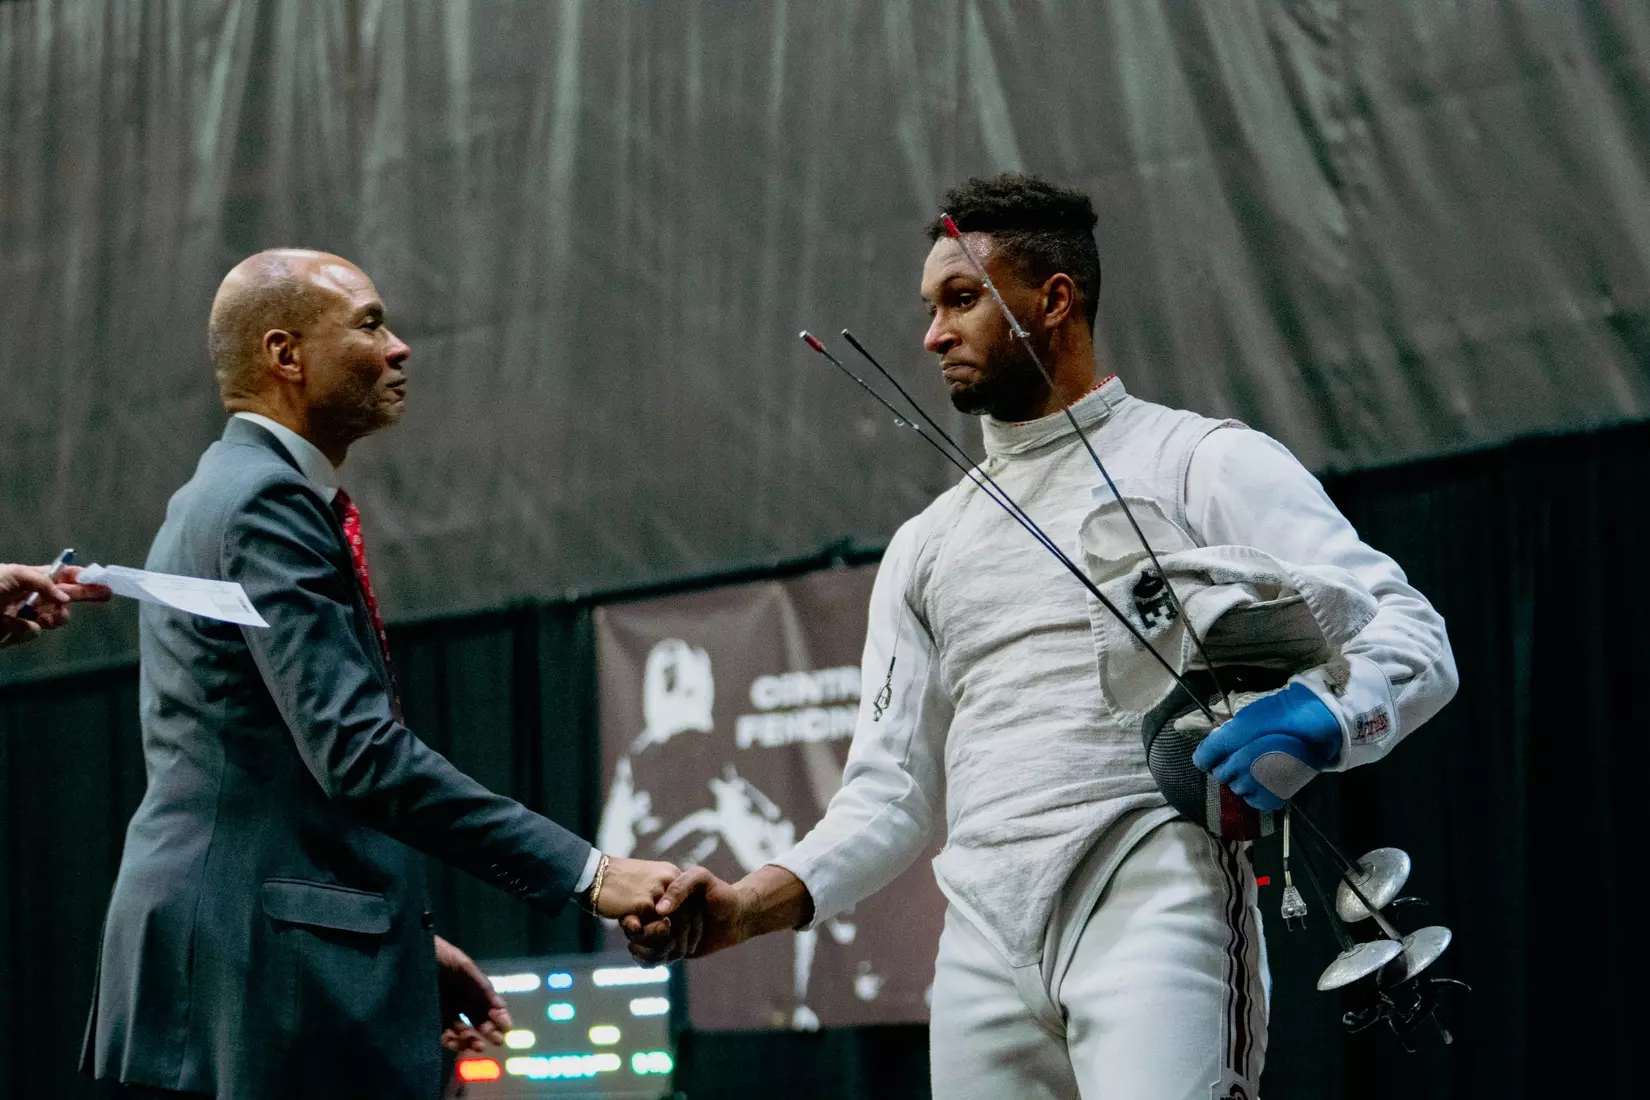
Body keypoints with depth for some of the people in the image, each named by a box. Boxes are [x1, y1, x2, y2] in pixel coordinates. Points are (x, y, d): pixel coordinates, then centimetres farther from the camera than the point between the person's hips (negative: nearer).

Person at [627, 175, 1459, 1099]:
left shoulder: (1203, 464, 2)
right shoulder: (929, 544, 21)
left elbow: (1411, 641, -7)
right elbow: (895, 792, 18)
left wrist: (1316, 720, -29)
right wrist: (751, 905, 1)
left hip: (1155, 909, -6)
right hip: (987, 942, 6)